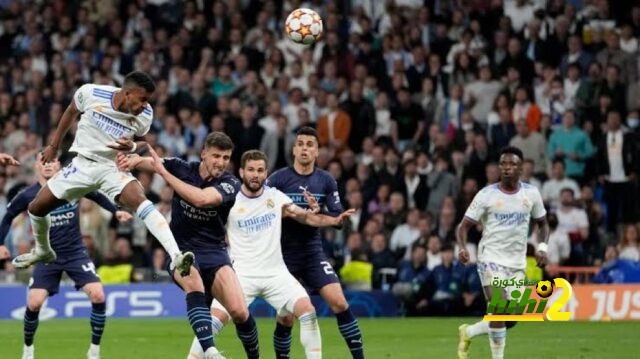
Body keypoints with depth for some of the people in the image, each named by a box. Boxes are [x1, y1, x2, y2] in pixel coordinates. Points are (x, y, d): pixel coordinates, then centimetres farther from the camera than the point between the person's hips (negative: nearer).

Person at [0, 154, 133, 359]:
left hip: (76, 252, 1)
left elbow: (97, 196, 13)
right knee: (34, 302, -14)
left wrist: (116, 211, 1)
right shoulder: (28, 196, -9)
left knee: (98, 295, -16)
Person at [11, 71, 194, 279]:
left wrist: (132, 147, -17)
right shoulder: (91, 93, -17)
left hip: (113, 168, -2)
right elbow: (71, 112, 6)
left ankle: (175, 256, -43)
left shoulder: (145, 115, -14)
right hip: (82, 165, 2)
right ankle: (42, 251, 38)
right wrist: (54, 146, 13)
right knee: (36, 208, 6)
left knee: (140, 200, -32)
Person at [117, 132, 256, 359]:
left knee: (240, 312, -18)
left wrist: (163, 171, -26)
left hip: (214, 252, 0)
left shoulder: (230, 184, -10)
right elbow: (147, 161, -6)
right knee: (193, 280, -36)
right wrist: (132, 160, -31)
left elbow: (200, 199, -28)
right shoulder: (182, 168, -2)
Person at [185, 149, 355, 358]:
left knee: (307, 311, -15)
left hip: (276, 272, 3)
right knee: (215, 318, -18)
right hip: (242, 274, -3)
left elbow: (307, 217, 8)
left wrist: (335, 220, -6)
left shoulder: (275, 197, 4)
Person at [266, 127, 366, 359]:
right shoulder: (278, 178, -7)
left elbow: (338, 218, 1)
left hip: (313, 253, 2)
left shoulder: (326, 181, 2)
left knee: (339, 303, -13)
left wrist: (318, 213, -16)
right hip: (285, 255, -2)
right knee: (286, 318, 0)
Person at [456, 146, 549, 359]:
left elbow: (542, 224, 16)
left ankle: (468, 332, 30)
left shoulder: (531, 193, 3)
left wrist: (542, 247, -2)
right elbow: (464, 225, -4)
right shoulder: (487, 195, -6)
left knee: (511, 320, 5)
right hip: (491, 259, -4)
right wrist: (462, 248, -24)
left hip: (518, 264, 4)